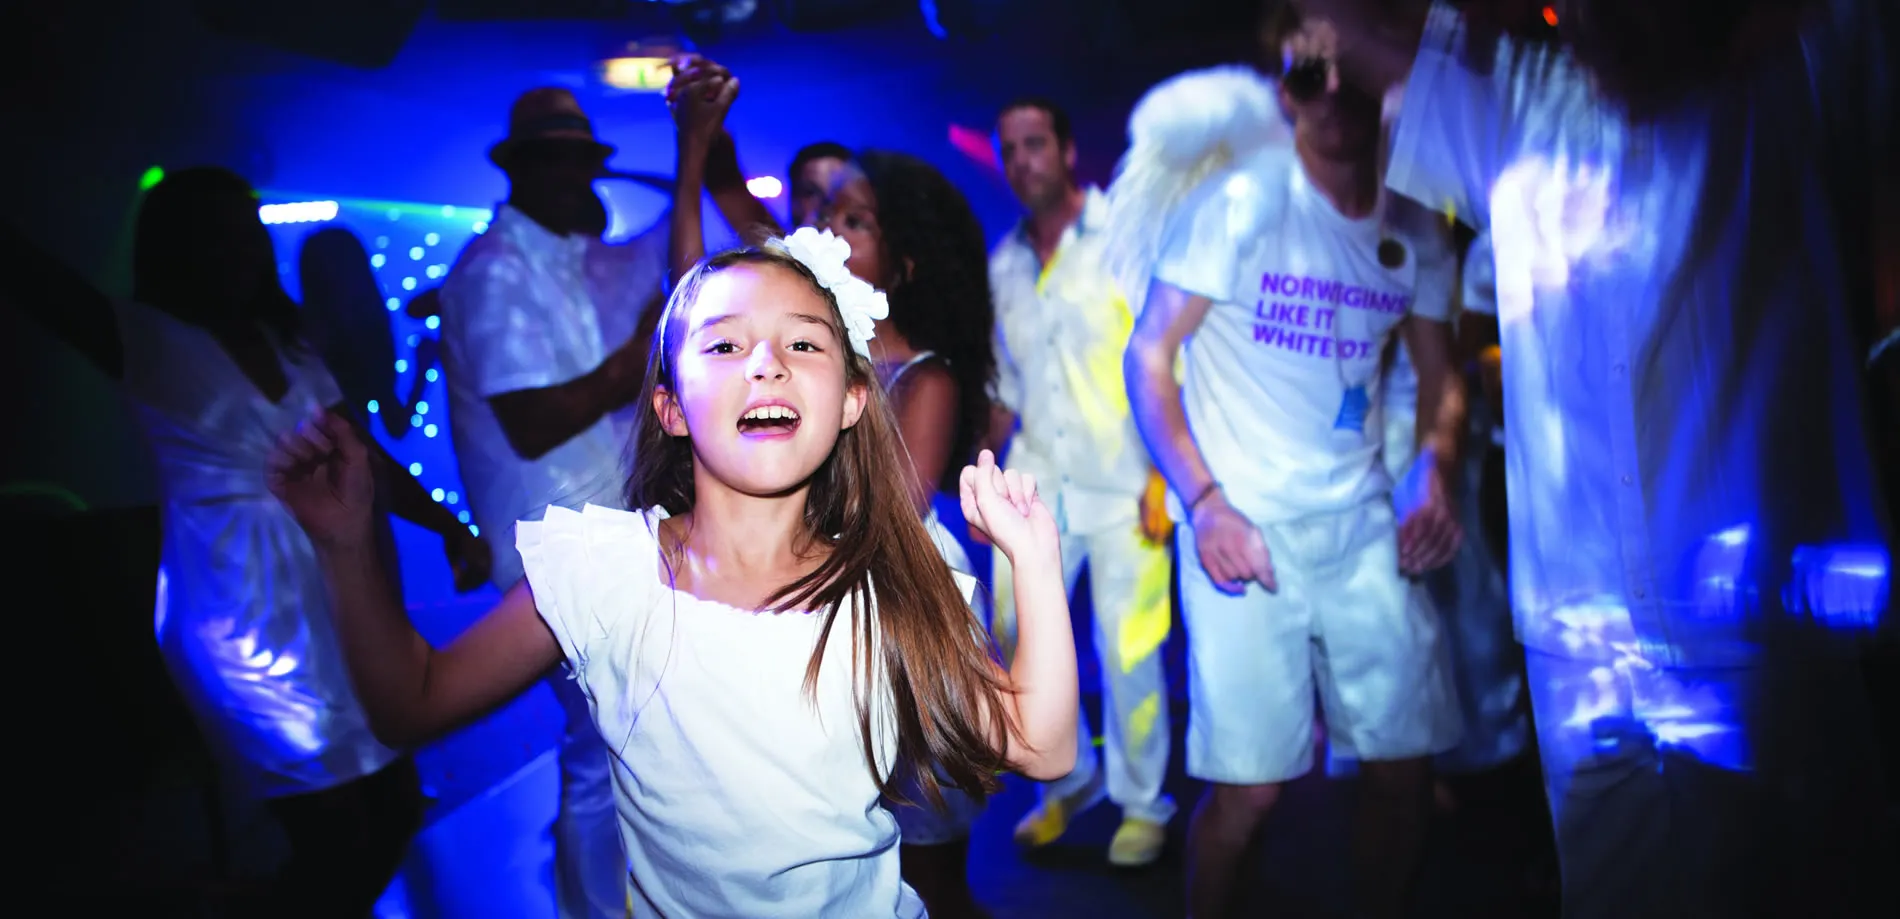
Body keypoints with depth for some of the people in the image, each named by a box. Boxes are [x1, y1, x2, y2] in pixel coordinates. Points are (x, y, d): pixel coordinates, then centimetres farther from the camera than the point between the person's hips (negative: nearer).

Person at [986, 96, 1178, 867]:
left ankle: (1142, 802, 21)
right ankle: (1069, 779, 25)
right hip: (1038, 485, 5)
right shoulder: (1003, 264, 11)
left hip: (1122, 485, -4)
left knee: (1128, 650, -1)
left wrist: (1161, 479, -13)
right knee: (1015, 639, 3)